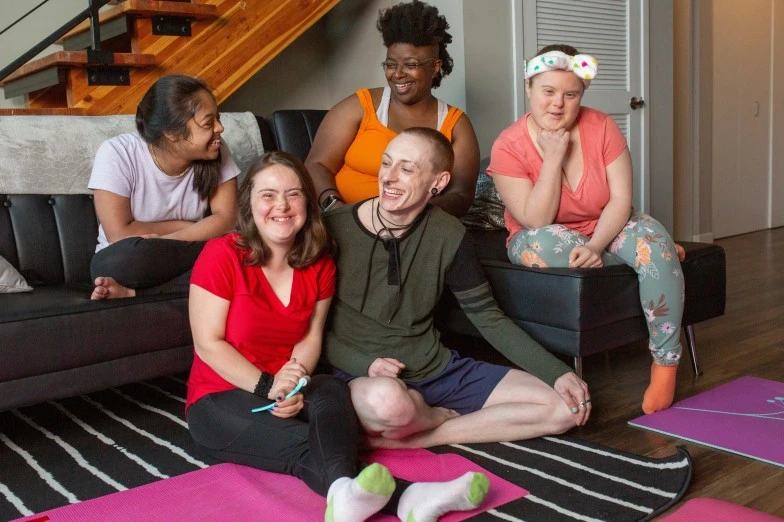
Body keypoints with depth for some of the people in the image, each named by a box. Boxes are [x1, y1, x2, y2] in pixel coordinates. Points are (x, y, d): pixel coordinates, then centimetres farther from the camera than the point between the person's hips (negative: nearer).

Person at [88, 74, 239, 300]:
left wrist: (161, 242, -25)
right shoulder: (117, 153, -17)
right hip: (129, 265, -4)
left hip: (180, 261, 4)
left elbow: (226, 218, -13)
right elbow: (120, 235, -20)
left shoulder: (215, 152, -8)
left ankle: (131, 294, -21)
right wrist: (185, 225, -13)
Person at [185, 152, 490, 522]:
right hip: (221, 398, -3)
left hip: (290, 393, 4)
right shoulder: (222, 255, -11)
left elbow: (310, 337, 3)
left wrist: (294, 383, -18)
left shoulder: (319, 265, 3)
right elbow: (208, 344, -12)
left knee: (331, 391, -32)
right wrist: (267, 387, -23)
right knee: (300, 443, -33)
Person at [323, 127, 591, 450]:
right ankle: (445, 418, -3)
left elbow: (488, 317, 5)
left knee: (567, 407, -5)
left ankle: (417, 438, -11)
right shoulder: (334, 228, -10)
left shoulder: (448, 235, -2)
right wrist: (364, 364, -21)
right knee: (389, 401, -42)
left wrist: (557, 372, -4)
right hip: (360, 376, -4)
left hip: (438, 369, 5)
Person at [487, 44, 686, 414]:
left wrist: (596, 247, -30)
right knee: (537, 244, -37)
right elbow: (536, 222, -23)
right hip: (547, 242, -2)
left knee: (652, 239, -28)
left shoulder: (601, 127, -11)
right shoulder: (508, 146, -18)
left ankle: (665, 363, -17)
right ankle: (658, 251, -12)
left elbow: (621, 199, -13)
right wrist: (553, 158, -29)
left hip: (606, 230, 2)